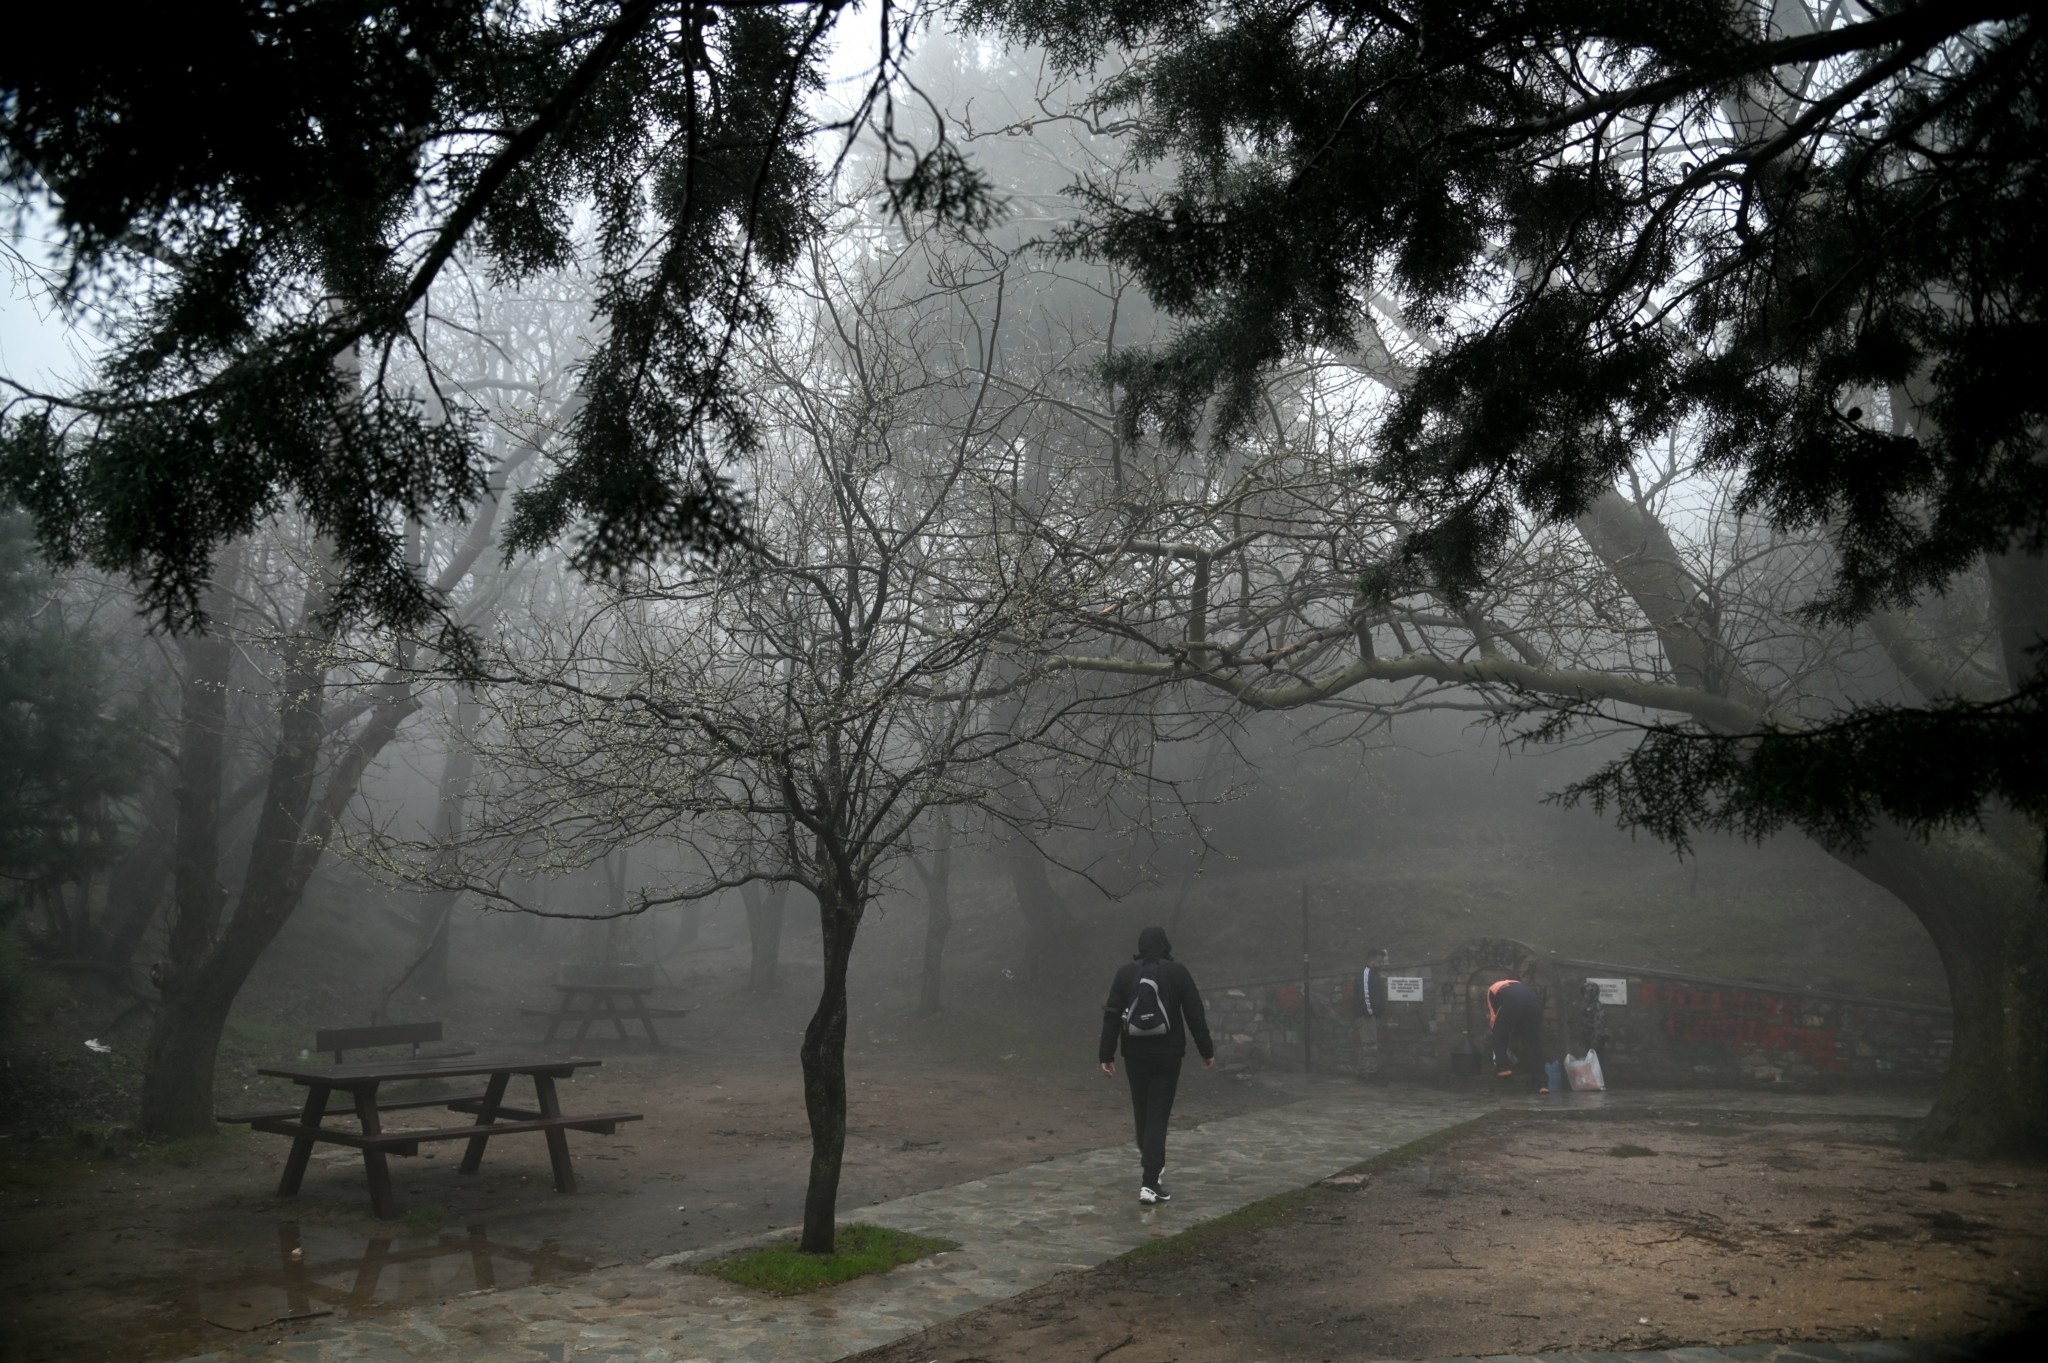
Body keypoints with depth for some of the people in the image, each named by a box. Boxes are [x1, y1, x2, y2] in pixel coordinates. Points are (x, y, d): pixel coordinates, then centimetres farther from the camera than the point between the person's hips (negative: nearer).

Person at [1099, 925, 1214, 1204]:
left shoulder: (1125, 972, 0)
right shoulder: (1177, 972, -3)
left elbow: (1111, 1016, -3)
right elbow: (1195, 1014, -2)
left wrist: (1106, 1054, 1)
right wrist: (1206, 1051, 6)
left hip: (1135, 1053, 2)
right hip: (1167, 1053, -2)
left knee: (1141, 1111, 17)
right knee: (1158, 1114, -3)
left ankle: (1149, 1166, 34)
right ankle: (1150, 1182, -10)